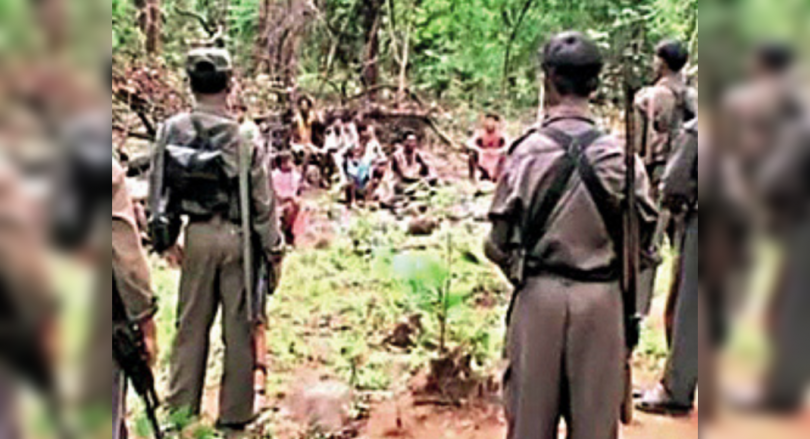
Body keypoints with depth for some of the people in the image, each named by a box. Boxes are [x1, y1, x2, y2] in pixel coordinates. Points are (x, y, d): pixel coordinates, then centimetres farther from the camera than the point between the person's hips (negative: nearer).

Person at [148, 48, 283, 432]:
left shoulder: (172, 130, -3)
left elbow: (159, 188, 4)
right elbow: (263, 197, -7)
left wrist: (163, 238, 15)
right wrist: (272, 248, 3)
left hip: (198, 235, 3)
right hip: (238, 237, -2)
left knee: (191, 326, 13)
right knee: (239, 328, 7)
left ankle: (181, 413, 19)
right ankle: (233, 416, 14)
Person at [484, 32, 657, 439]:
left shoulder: (526, 150, -8)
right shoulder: (617, 153, -6)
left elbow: (498, 245, -5)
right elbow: (643, 239, -3)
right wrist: (633, 314, 11)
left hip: (539, 297, 0)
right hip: (601, 299, 0)